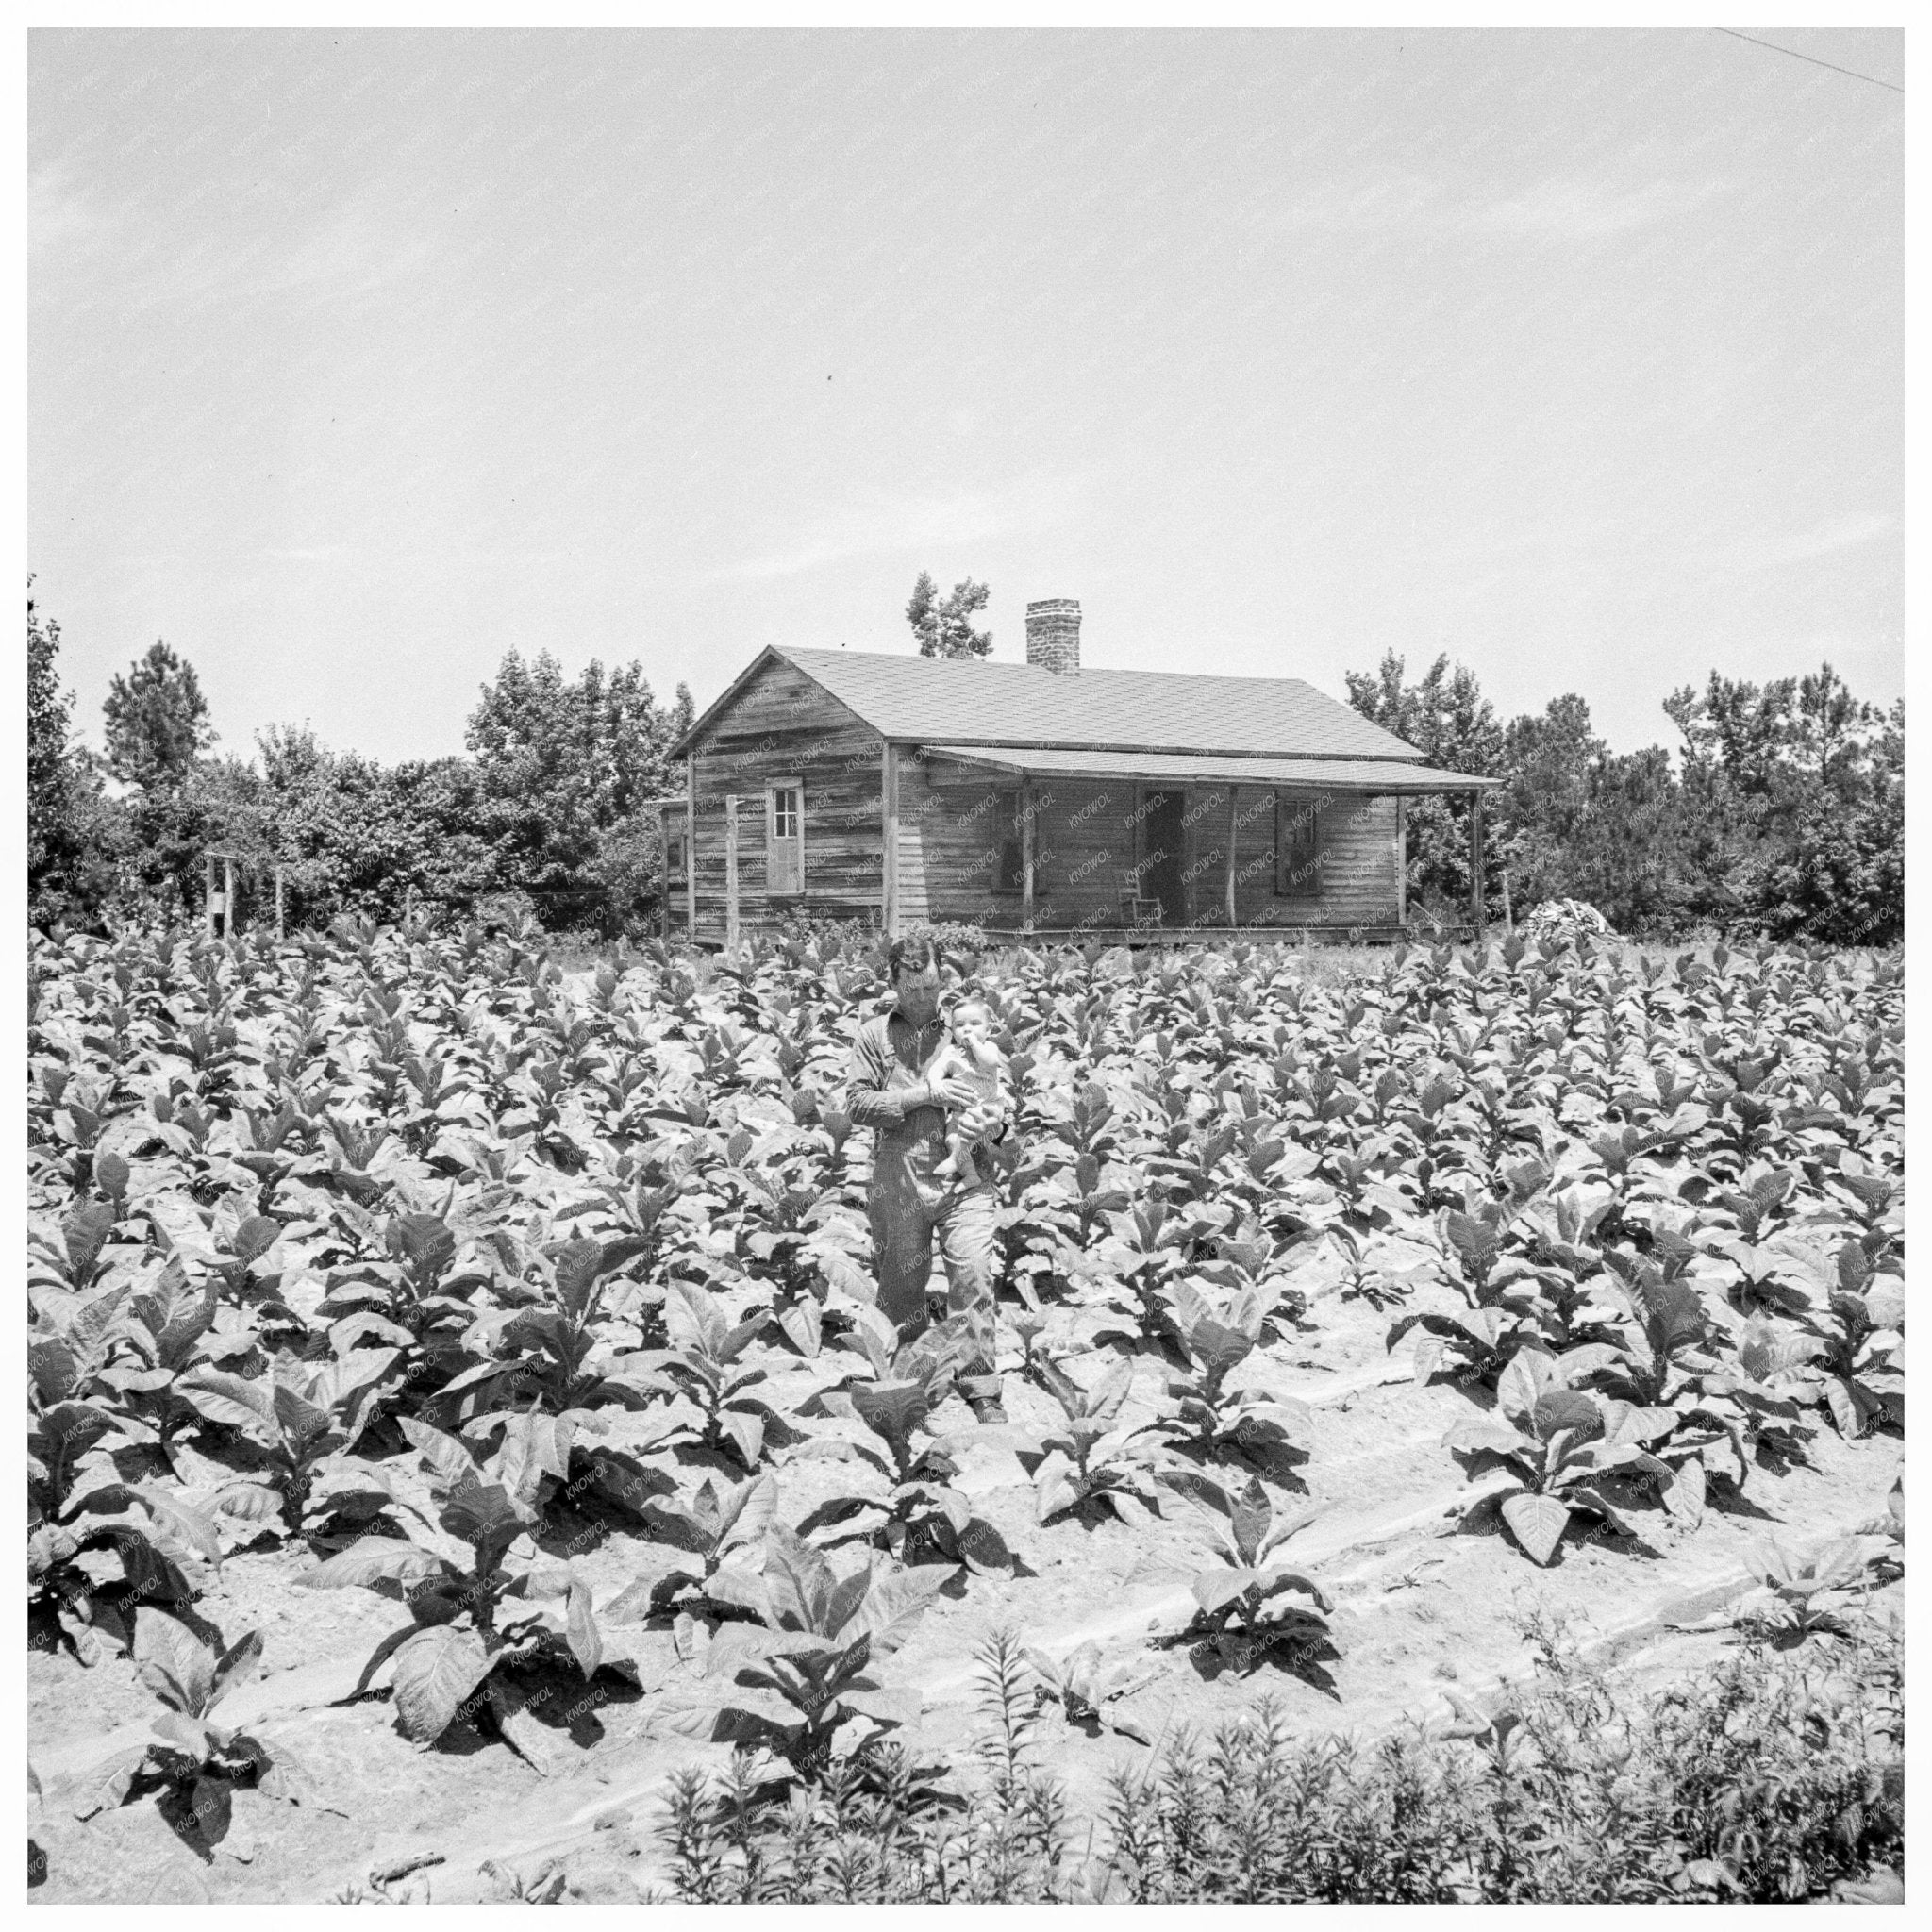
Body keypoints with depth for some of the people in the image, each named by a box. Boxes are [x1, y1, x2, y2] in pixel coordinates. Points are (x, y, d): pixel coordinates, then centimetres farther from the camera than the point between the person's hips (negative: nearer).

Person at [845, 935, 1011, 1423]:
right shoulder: (874, 1035, 6)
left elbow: (997, 1097, 13)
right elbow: (857, 1103, -4)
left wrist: (994, 1124, -11)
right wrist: (925, 1094, -13)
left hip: (964, 1176, 0)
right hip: (898, 1180, 0)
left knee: (974, 1275, -12)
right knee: (900, 1283, 9)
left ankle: (981, 1390, -4)